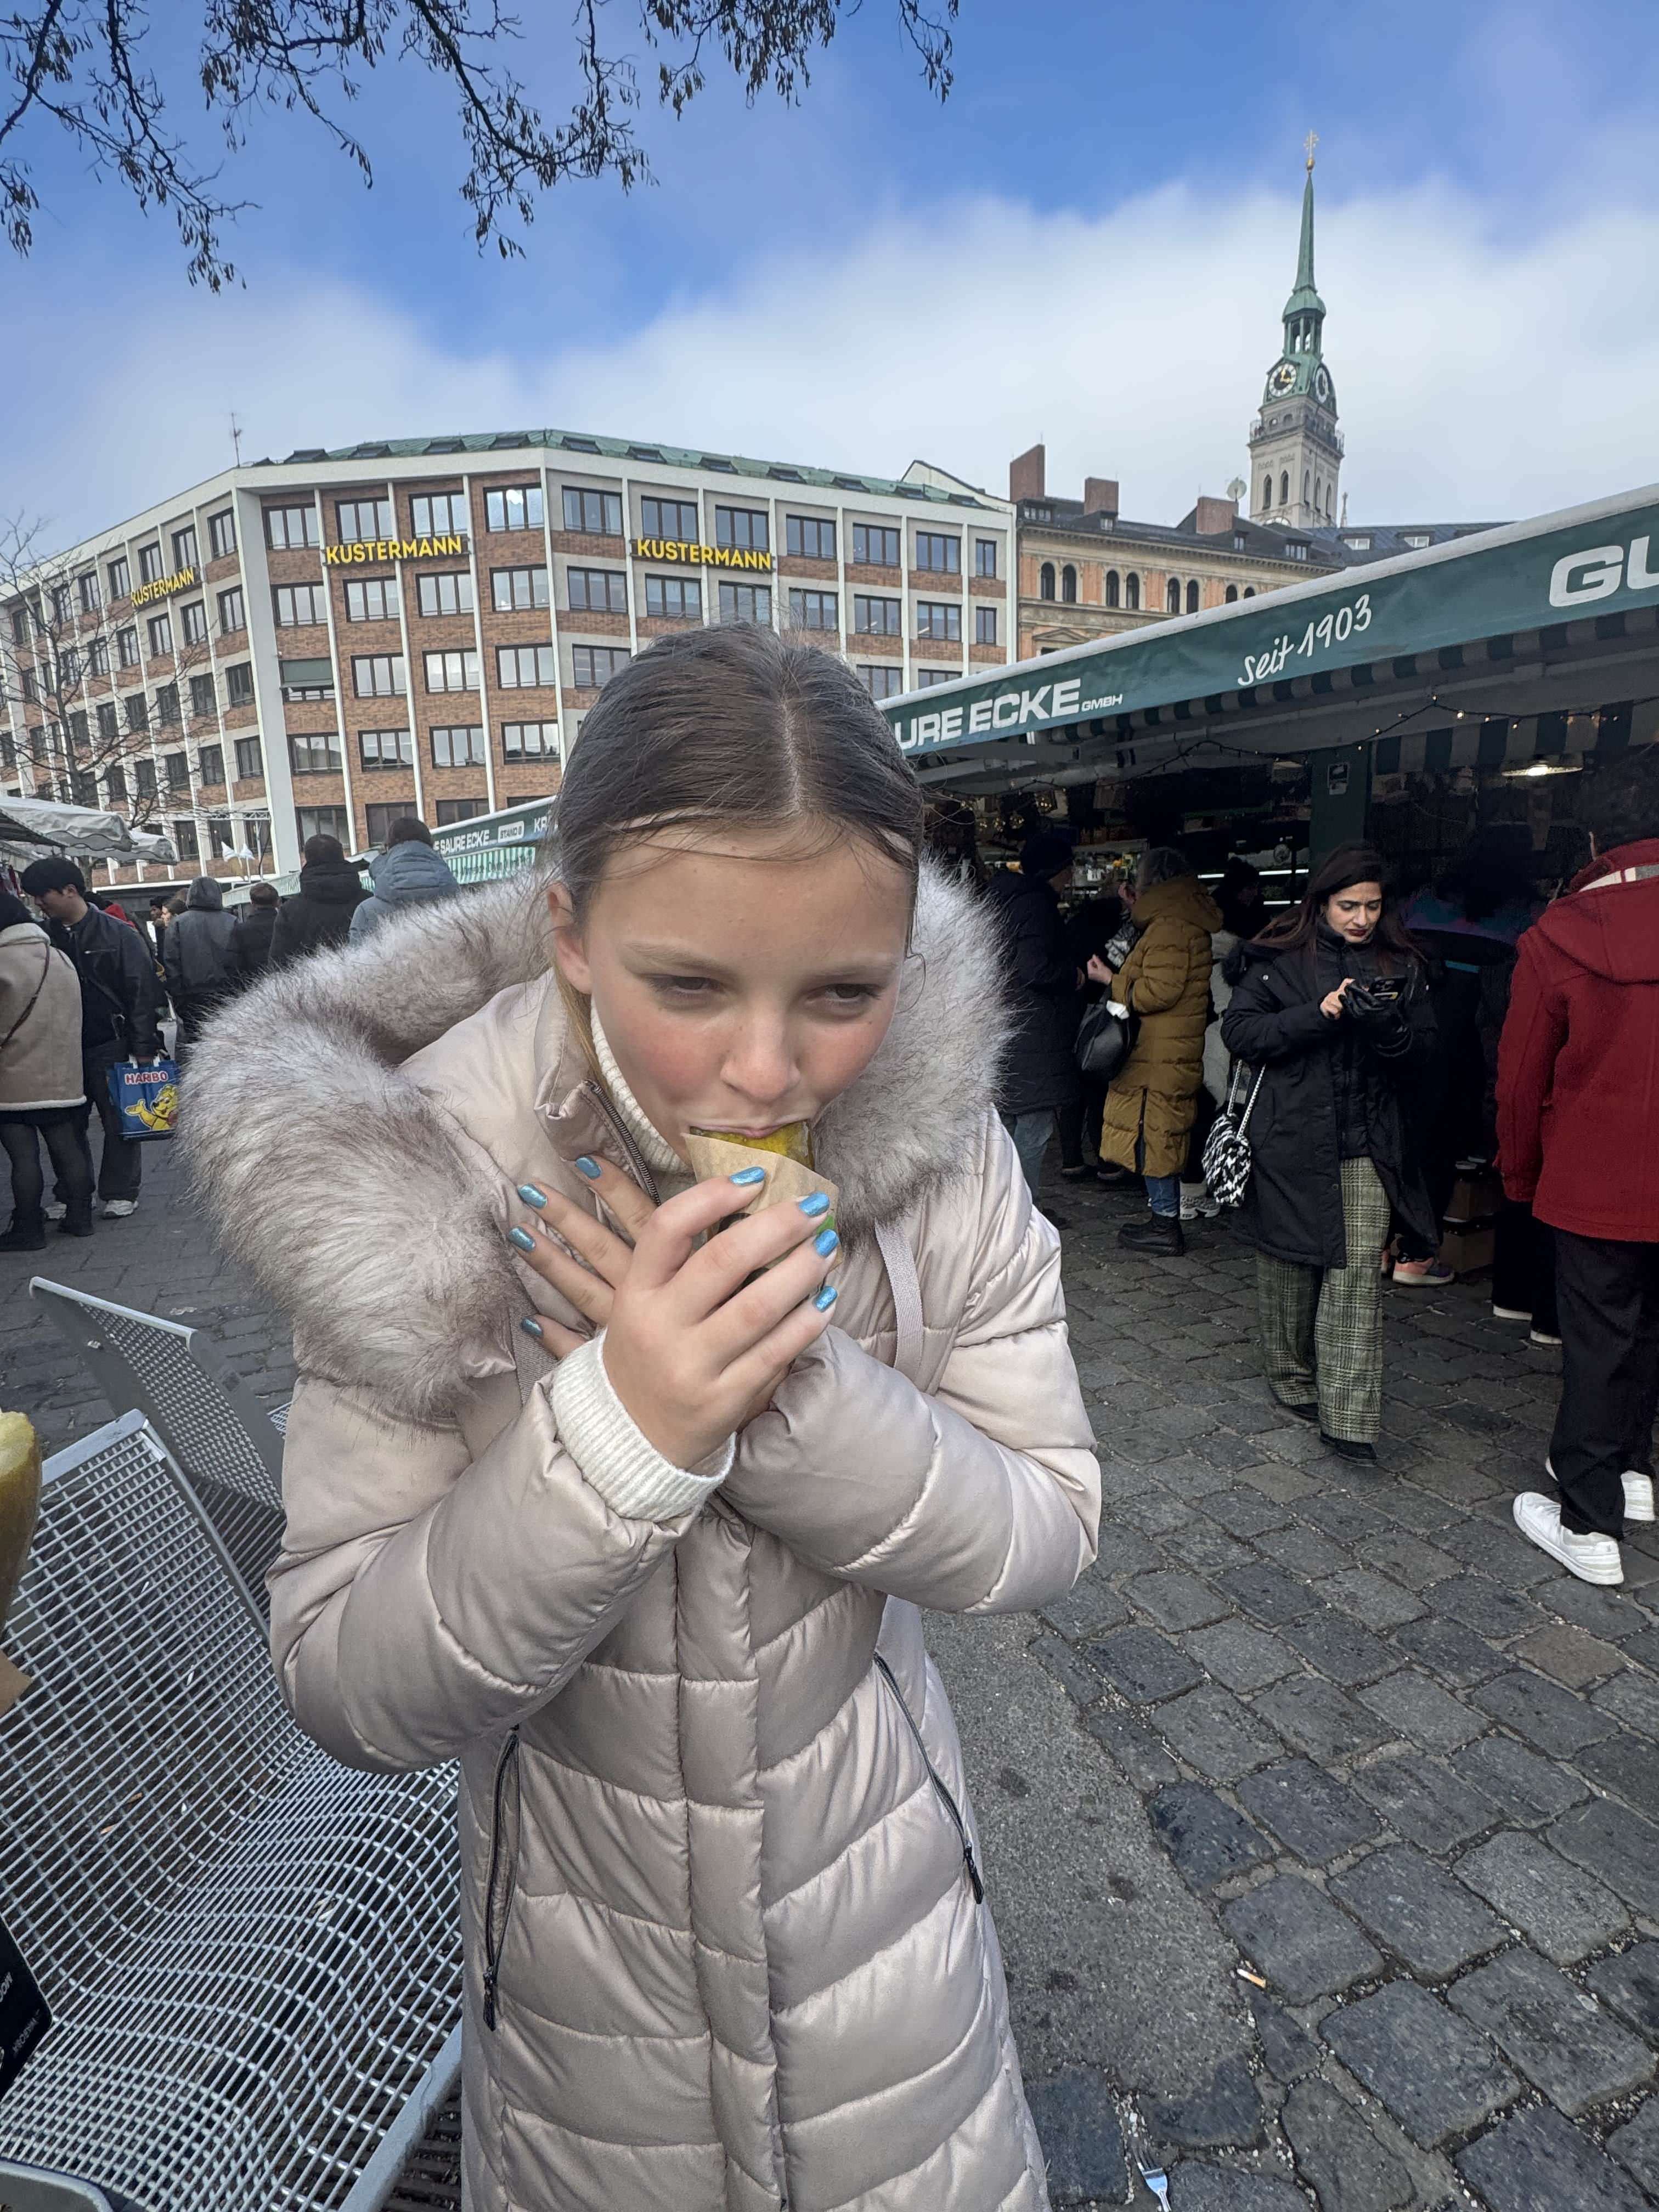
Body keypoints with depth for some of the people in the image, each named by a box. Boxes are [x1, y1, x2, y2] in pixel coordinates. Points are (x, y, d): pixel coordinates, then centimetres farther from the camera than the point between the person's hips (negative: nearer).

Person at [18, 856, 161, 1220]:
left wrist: (143, 1048, -14)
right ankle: (68, 1197, 19)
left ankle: (121, 1193, 14)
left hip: (112, 1047, -5)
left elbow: (142, 993, -10)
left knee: (120, 1123, 4)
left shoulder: (118, 935, -7)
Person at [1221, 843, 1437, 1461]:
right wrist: (1318, 1014, -17)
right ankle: (1292, 1378, 32)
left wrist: (1391, 1029, -12)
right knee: (1289, 1262, 11)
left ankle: (1348, 1419, -2)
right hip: (1291, 1140, -2)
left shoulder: (1400, 966, 9)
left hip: (1367, 1142, 2)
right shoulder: (1277, 961, -1)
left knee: (1359, 1272, -5)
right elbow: (1239, 1031, -8)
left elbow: (1423, 1047, 10)